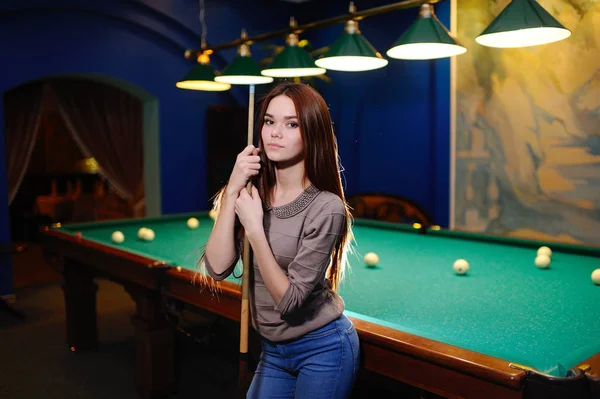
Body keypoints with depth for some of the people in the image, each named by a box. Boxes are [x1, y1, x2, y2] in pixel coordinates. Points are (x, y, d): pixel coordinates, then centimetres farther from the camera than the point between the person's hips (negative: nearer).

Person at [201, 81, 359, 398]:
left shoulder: (326, 207, -22)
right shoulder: (252, 191, -5)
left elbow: (290, 300, -22)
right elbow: (217, 268, -14)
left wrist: (254, 229, -28)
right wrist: (232, 190, -21)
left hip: (323, 349, -5)